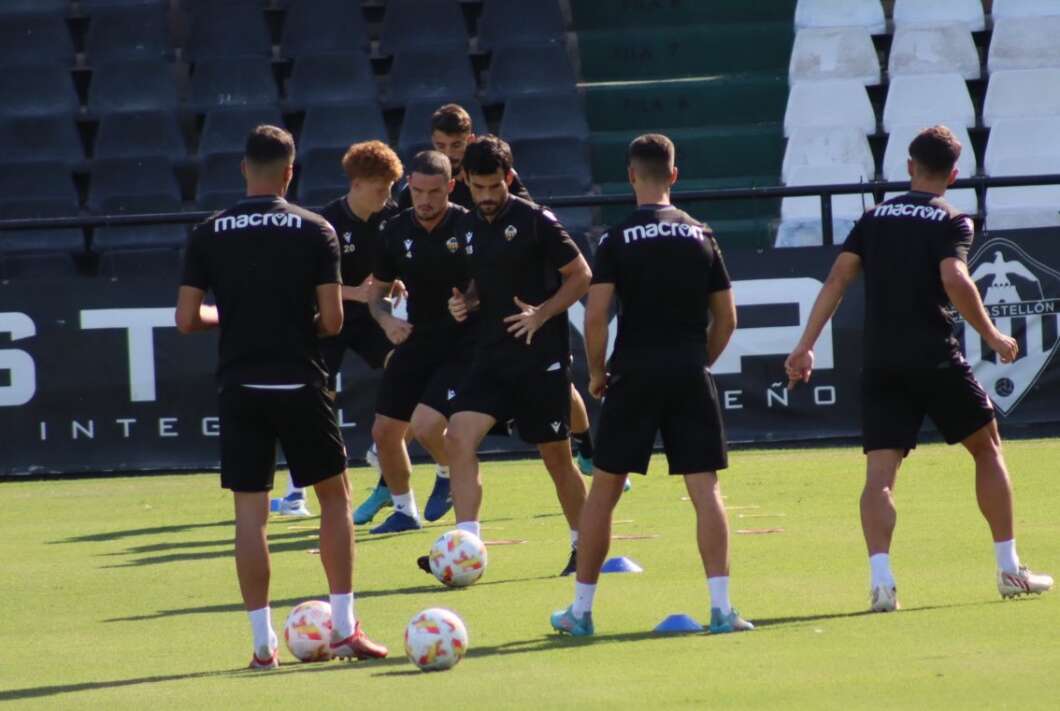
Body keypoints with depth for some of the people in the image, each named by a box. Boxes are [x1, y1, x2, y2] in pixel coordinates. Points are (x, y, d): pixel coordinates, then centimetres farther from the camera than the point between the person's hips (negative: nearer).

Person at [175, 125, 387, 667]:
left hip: (240, 386, 1)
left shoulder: (209, 234, 0)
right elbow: (332, 321, -8)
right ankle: (344, 628, 9)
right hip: (300, 384, -1)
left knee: (249, 511, 4)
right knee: (334, 496, 13)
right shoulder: (315, 231, -4)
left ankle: (263, 642, 2)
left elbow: (187, 320, -1)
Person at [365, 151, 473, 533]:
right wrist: (387, 320, -8)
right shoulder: (396, 231, 0)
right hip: (415, 342, 5)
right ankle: (404, 510, 27)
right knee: (385, 431, 5)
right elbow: (377, 290, 12)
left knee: (425, 425, -21)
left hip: (461, 347, -5)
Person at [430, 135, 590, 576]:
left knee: (556, 457, 4)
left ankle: (584, 547, 24)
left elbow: (581, 276, -6)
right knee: (458, 438, -14)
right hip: (492, 357, 5)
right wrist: (464, 302, 3)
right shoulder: (470, 228, 10)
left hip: (541, 358, -5)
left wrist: (541, 314, -18)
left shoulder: (536, 222, -9)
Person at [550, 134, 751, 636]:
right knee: (705, 491, 1)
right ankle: (720, 607, -9)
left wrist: (597, 372, 3)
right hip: (691, 378, 2)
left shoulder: (617, 240, -4)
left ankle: (581, 609, 11)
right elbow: (726, 318, 9)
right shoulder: (700, 236, 7)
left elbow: (595, 316, -10)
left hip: (634, 376, -2)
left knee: (603, 491, 7)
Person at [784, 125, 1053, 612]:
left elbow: (837, 280, 6)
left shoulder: (875, 218, 12)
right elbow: (954, 281, -17)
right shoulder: (951, 222, -1)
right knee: (987, 447, 15)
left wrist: (805, 347, 6)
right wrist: (993, 337, -6)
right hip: (934, 358, -3)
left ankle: (880, 578, -22)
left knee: (880, 472, -2)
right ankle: (1009, 570, 15)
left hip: (880, 365, 3)